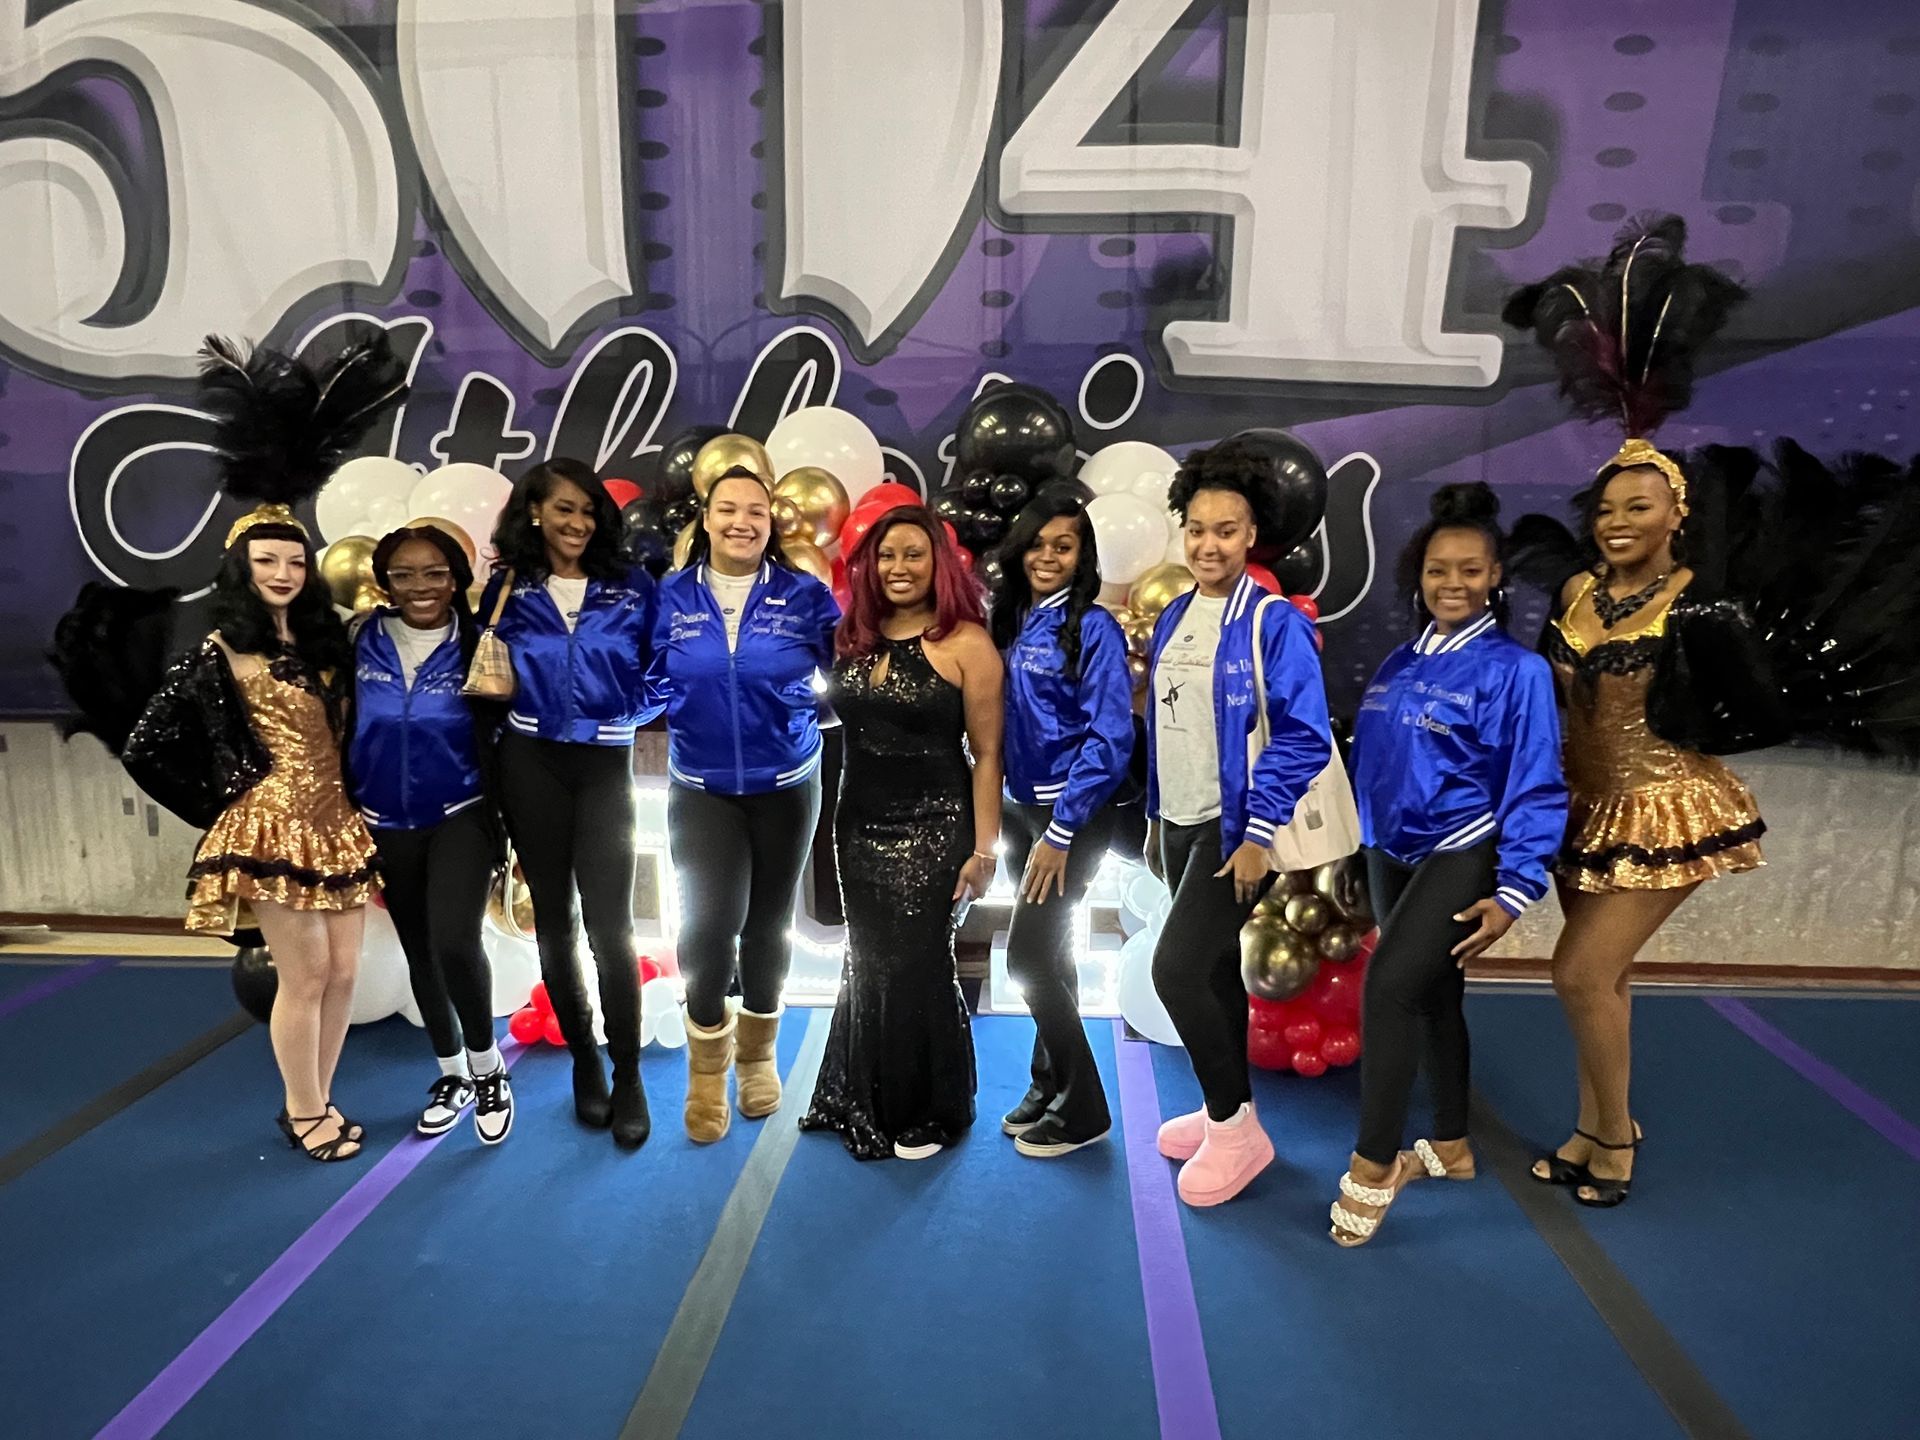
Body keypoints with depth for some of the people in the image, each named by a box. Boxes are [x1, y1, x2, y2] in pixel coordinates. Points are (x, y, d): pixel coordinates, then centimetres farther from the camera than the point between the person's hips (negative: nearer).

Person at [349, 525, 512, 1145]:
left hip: (461, 817, -4)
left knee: (455, 942, -21)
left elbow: (501, 739, -6)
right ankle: (452, 1075, 34)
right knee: (419, 952, 14)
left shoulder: (474, 645, -9)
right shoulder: (363, 644, -2)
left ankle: (487, 1068, 5)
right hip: (387, 825, 4)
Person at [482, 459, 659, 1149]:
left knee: (609, 924, -4)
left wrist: (626, 709, -12)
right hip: (532, 766, 2)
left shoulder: (631, 588, 2)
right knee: (553, 918, 10)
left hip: (605, 767, -1)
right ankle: (583, 1060, 26)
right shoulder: (507, 589, 5)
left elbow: (659, 675, 2)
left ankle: (628, 1078, 9)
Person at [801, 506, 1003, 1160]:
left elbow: (987, 754, -11)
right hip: (858, 825, 5)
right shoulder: (851, 636, 5)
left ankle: (928, 1113, 28)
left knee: (916, 968, 5)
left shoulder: (965, 642, -11)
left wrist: (984, 848, -13)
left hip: (932, 829, -5)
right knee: (869, 966, 18)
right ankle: (864, 1101, 39)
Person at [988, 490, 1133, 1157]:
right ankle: (1049, 1084, 30)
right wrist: (1000, 814, 7)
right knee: (1048, 956, 15)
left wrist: (1061, 831, -19)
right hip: (1020, 810, 6)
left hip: (1070, 817, -6)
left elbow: (1110, 739, -17)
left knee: (1029, 957, -4)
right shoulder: (1012, 620, 7)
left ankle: (1082, 1110, 12)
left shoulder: (1093, 627, -12)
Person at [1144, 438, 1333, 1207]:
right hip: (1181, 824, 7)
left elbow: (1303, 737, -16)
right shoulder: (1172, 619, 9)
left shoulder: (1275, 622, -12)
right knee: (1211, 970, 15)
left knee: (1177, 967, -12)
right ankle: (1225, 1112, 31)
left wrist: (1260, 832, -19)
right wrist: (1154, 817, 17)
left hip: (1236, 828, -7)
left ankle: (1236, 1127, 6)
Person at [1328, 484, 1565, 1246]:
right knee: (1432, 996, 17)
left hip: (1462, 856, -6)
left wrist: (1515, 891, -17)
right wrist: (1370, 849, 15)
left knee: (1389, 985, -18)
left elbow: (1535, 787, -13)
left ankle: (1372, 1166, -4)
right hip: (1393, 854, 7)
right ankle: (1451, 1146, 34)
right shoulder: (1399, 664, 6)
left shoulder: (1515, 669, -12)